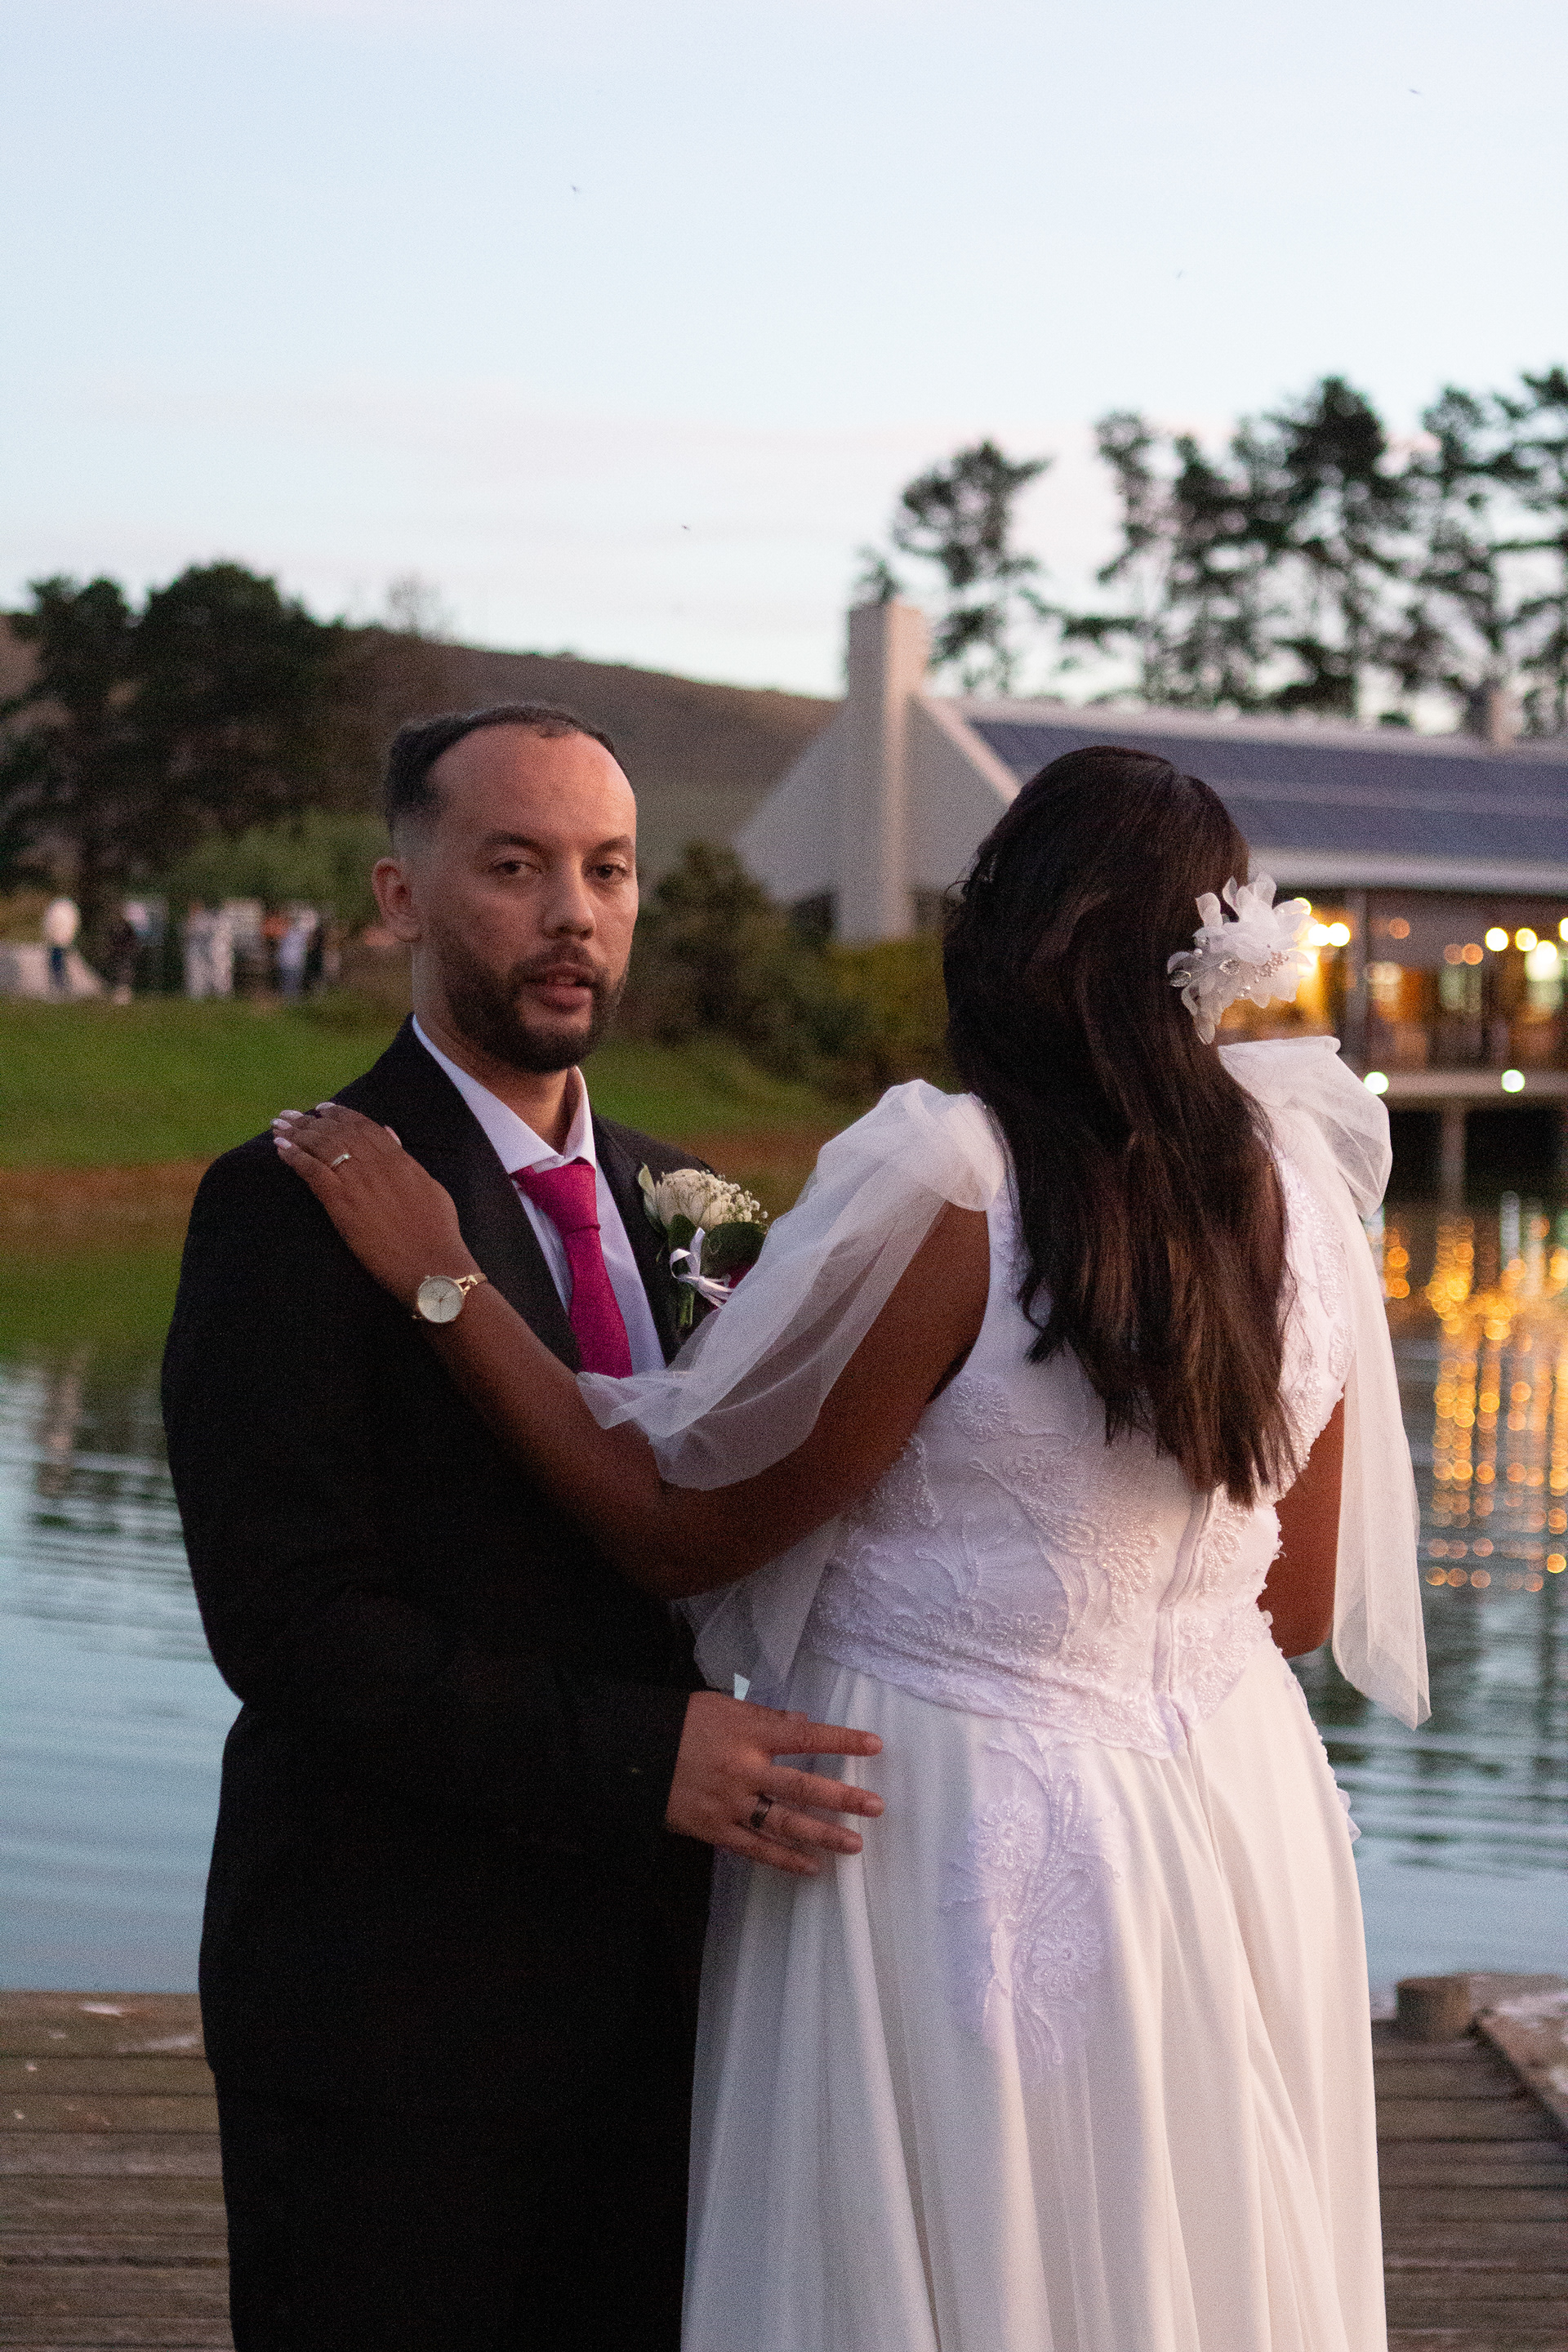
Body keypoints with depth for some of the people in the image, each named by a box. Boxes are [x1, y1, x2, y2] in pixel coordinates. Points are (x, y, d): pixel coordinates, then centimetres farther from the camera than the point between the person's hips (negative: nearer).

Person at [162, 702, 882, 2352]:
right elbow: (291, 1622, -20)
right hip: (389, 2004, -6)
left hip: (644, 1980, 6)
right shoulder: (293, 1205, -11)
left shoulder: (672, 1199, 12)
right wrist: (637, 1754, -27)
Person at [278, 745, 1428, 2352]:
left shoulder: (953, 1182, -21)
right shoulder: (1297, 1181, -1)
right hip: (1240, 1819, 6)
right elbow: (1305, 1599, 8)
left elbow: (680, 1530, -14)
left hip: (966, 1841, -6)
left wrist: (441, 1278, -10)